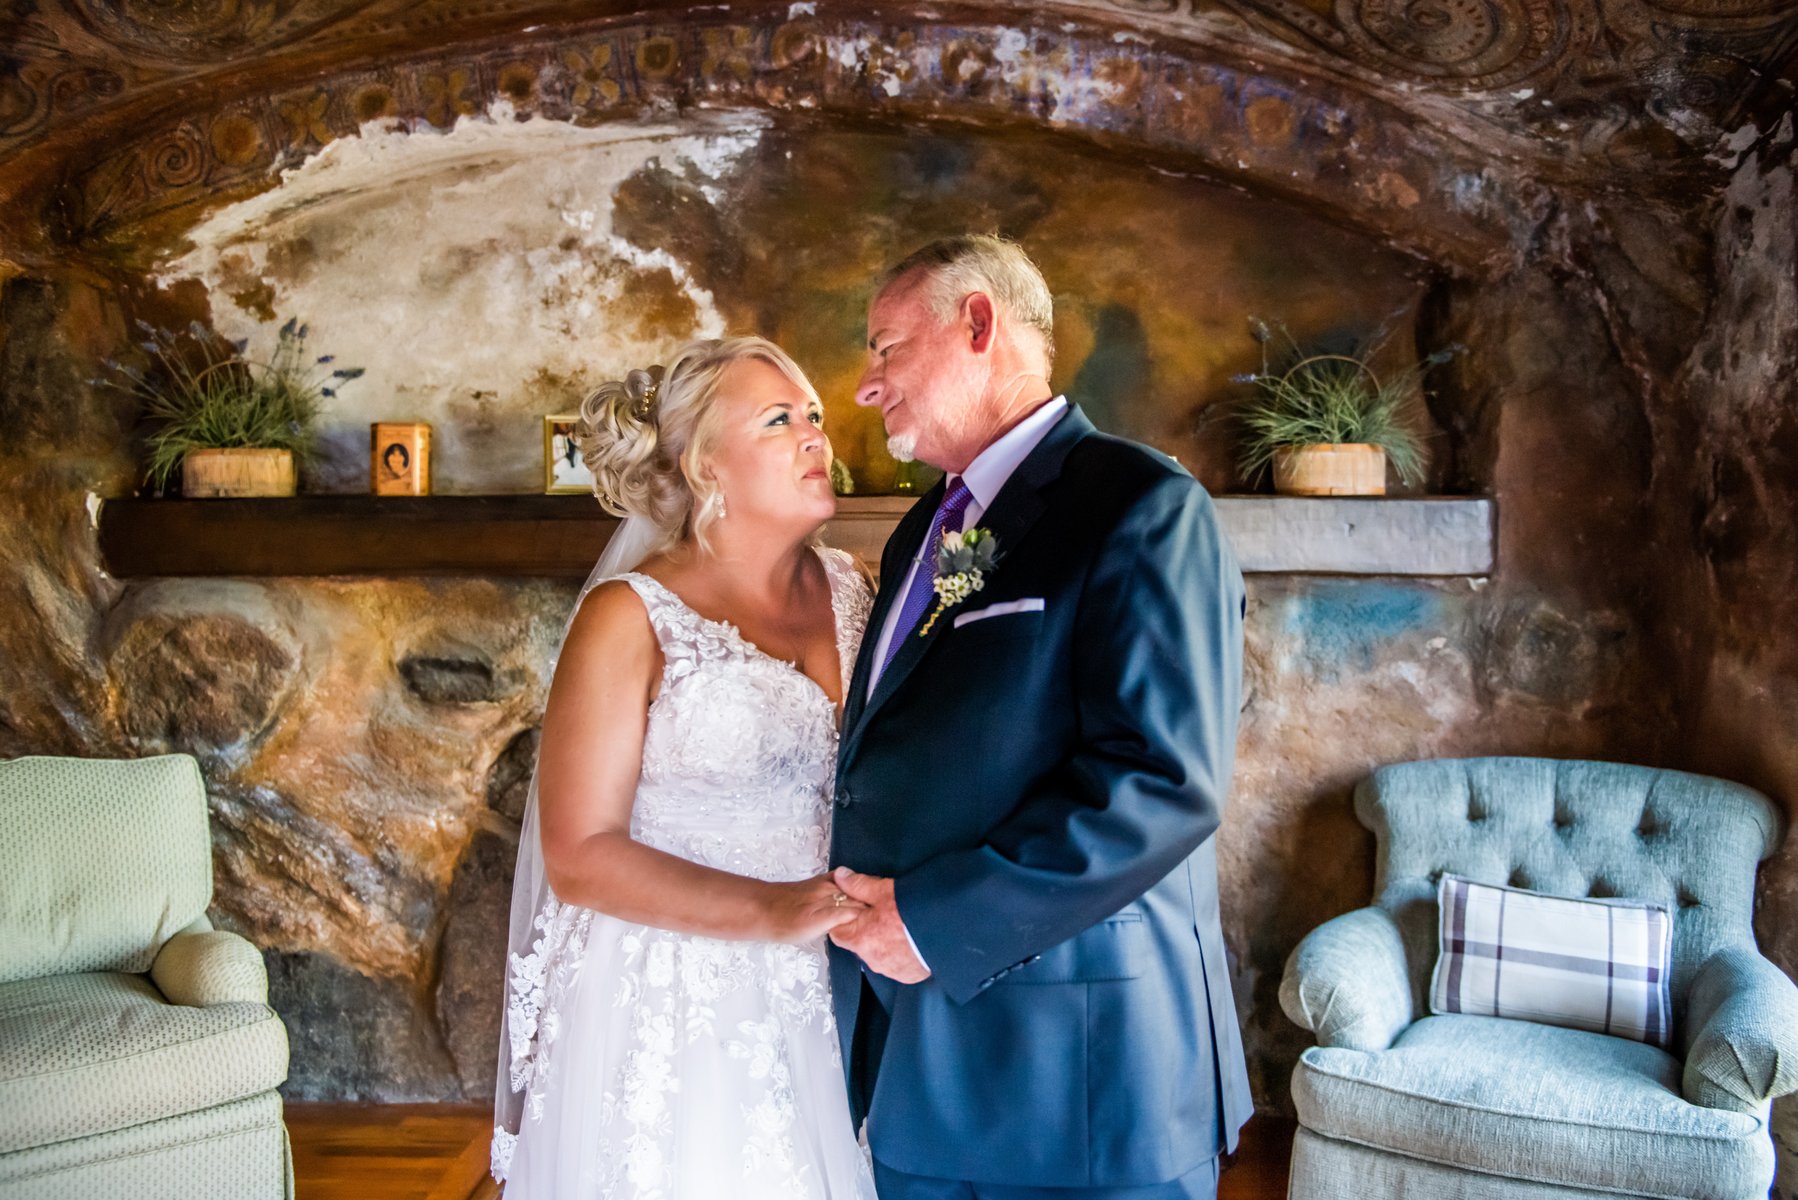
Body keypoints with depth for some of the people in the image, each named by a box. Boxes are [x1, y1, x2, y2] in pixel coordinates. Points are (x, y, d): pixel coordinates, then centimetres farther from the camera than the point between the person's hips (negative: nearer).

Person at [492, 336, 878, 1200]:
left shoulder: (847, 589, 4)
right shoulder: (632, 616, -10)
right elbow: (580, 857, -13)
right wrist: (772, 911, -23)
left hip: (813, 1010, 5)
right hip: (670, 1021, -4)